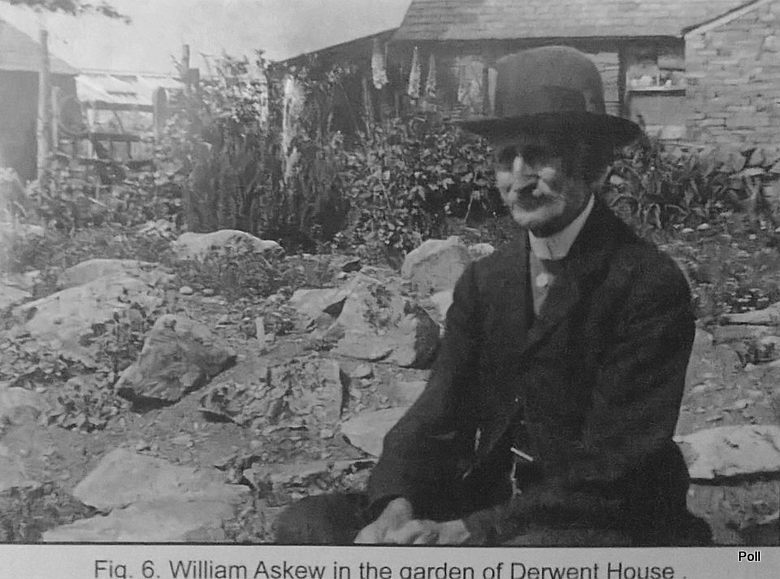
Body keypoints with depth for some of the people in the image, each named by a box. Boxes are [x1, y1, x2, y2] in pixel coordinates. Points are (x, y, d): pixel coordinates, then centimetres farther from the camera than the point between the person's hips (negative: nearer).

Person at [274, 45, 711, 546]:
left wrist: (465, 531, -25)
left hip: (607, 524, -5)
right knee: (306, 524, -11)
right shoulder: (484, 281, 6)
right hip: (486, 501, 5)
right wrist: (395, 509, -20)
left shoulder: (651, 284, -12)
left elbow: (609, 465, -17)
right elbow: (436, 416, 1)